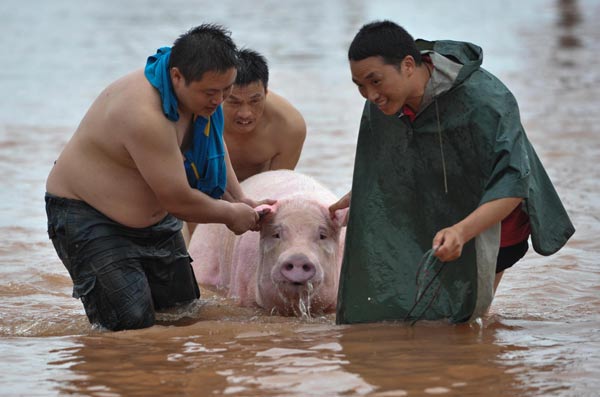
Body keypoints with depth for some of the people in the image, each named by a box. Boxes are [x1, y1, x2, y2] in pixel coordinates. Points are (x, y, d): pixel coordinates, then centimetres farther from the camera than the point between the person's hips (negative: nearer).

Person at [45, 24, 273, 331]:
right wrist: (232, 214, -12)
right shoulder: (146, 113, -36)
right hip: (88, 218, -9)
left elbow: (215, 147, 17)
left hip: (153, 217, 9)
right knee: (132, 324, -17)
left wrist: (240, 200, 5)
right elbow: (177, 200, -29)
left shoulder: (202, 91, -7)